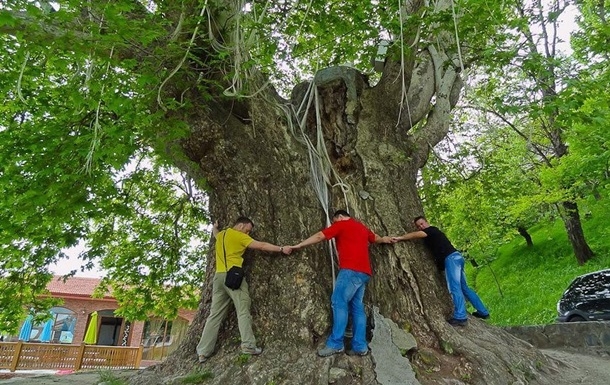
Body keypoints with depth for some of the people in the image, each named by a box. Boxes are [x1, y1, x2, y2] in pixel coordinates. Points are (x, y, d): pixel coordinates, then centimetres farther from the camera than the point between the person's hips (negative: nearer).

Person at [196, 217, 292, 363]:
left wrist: (215, 227, 68)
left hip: (219, 276, 7)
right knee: (243, 311, -7)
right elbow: (262, 246, -3)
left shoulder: (221, 235, 19)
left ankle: (203, 351, 9)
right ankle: (248, 345, -15)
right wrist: (281, 249, 1)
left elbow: (215, 233, 46)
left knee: (215, 314, 8)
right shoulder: (240, 236, -1)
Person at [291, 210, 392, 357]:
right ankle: (360, 346, 4)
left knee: (339, 302, -9)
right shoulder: (362, 227, 26)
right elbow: (376, 238, 44)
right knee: (357, 307, 7)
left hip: (351, 270, -8)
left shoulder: (341, 224, 4)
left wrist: (299, 245, 9)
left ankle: (335, 344, -12)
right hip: (364, 272, 8)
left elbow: (319, 236, 3)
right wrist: (384, 239, 66)